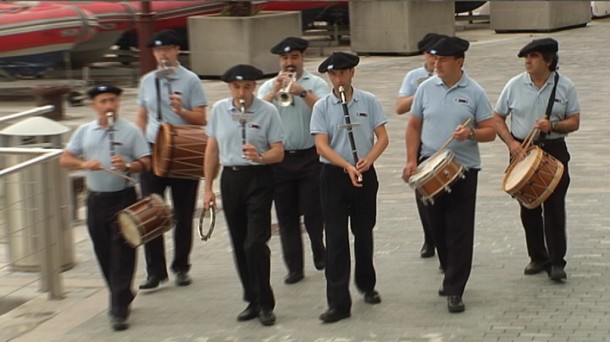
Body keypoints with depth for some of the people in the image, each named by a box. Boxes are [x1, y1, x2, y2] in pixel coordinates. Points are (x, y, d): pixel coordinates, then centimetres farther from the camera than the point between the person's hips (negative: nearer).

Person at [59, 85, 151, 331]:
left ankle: (119, 310, -6)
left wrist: (128, 166, -25)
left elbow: (146, 163, -4)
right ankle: (122, 297, 32)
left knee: (122, 254, -7)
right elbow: (64, 160, 5)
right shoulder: (84, 132, 8)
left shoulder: (130, 131, -2)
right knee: (104, 254, 12)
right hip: (96, 199, 4)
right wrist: (84, 164, -15)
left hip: (123, 198, -4)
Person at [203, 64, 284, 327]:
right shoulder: (219, 110, 5)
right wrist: (208, 187, 10)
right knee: (240, 245, 9)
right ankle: (253, 301, 21)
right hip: (230, 179, 4)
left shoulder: (267, 111, -6)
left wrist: (259, 156, -26)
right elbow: (212, 149, 11)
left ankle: (265, 304, -1)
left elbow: (278, 153, -5)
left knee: (255, 243, -11)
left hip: (259, 179, -4)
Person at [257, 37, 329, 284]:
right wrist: (275, 91, -14)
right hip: (280, 159, 2)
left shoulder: (316, 84, 4)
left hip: (310, 157, -2)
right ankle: (294, 267, 7)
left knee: (313, 212, 0)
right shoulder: (268, 87, 10)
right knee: (286, 217, 2)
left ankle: (321, 255, 22)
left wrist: (303, 92, -23)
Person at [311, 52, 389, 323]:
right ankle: (338, 302, -4)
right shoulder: (322, 107, -3)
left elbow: (382, 137, 0)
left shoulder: (369, 101, 1)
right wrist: (347, 166, -24)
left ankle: (367, 286, 36)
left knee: (364, 234, 15)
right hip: (334, 176, -1)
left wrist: (369, 159, -19)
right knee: (336, 238, -4)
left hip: (365, 174, 1)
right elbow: (321, 146, -10)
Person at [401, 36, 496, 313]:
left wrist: (471, 134, -22)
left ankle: (454, 291, 1)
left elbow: (490, 131, -1)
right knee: (438, 228, 11)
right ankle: (451, 275, 31)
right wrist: (412, 161, -1)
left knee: (460, 231, -4)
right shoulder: (426, 88, 3)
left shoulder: (474, 92, -3)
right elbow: (414, 126, 10)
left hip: (463, 169, -3)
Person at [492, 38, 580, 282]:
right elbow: (497, 118, 5)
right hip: (523, 150, 2)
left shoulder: (565, 87, -2)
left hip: (554, 151, -2)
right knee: (529, 209, 8)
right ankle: (537, 257, 20)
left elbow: (574, 122, 0)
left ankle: (557, 262, 1)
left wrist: (553, 126, -19)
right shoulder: (515, 85, 1)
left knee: (554, 207, -5)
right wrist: (511, 143, -10)